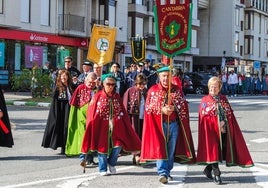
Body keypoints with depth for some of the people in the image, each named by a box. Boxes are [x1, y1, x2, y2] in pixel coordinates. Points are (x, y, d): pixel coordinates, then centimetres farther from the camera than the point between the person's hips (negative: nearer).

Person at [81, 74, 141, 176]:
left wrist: (127, 125, 3)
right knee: (102, 146, 2)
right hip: (102, 126, -2)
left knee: (118, 146, -6)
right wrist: (91, 128, -6)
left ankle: (111, 163, 20)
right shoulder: (97, 96, -1)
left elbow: (123, 113, 9)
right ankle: (103, 169, 17)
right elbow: (91, 114, -1)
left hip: (115, 126, 2)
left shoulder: (117, 97, 8)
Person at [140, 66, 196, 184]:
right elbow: (148, 107, -2)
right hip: (158, 124, -2)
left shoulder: (177, 90, 6)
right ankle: (162, 173, -13)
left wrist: (174, 108, -15)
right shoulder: (153, 90, 3)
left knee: (171, 149, 7)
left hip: (173, 124, 2)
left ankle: (167, 172, 20)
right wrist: (161, 109, -16)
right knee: (160, 148, -10)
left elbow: (184, 106, 4)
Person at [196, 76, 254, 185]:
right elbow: (203, 117, -6)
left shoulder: (224, 99, 14)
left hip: (224, 130, 4)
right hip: (212, 130, -4)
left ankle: (208, 169, 24)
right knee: (214, 151, -7)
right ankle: (217, 175, 0)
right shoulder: (205, 100, 2)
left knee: (222, 150, 5)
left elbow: (230, 114, 13)